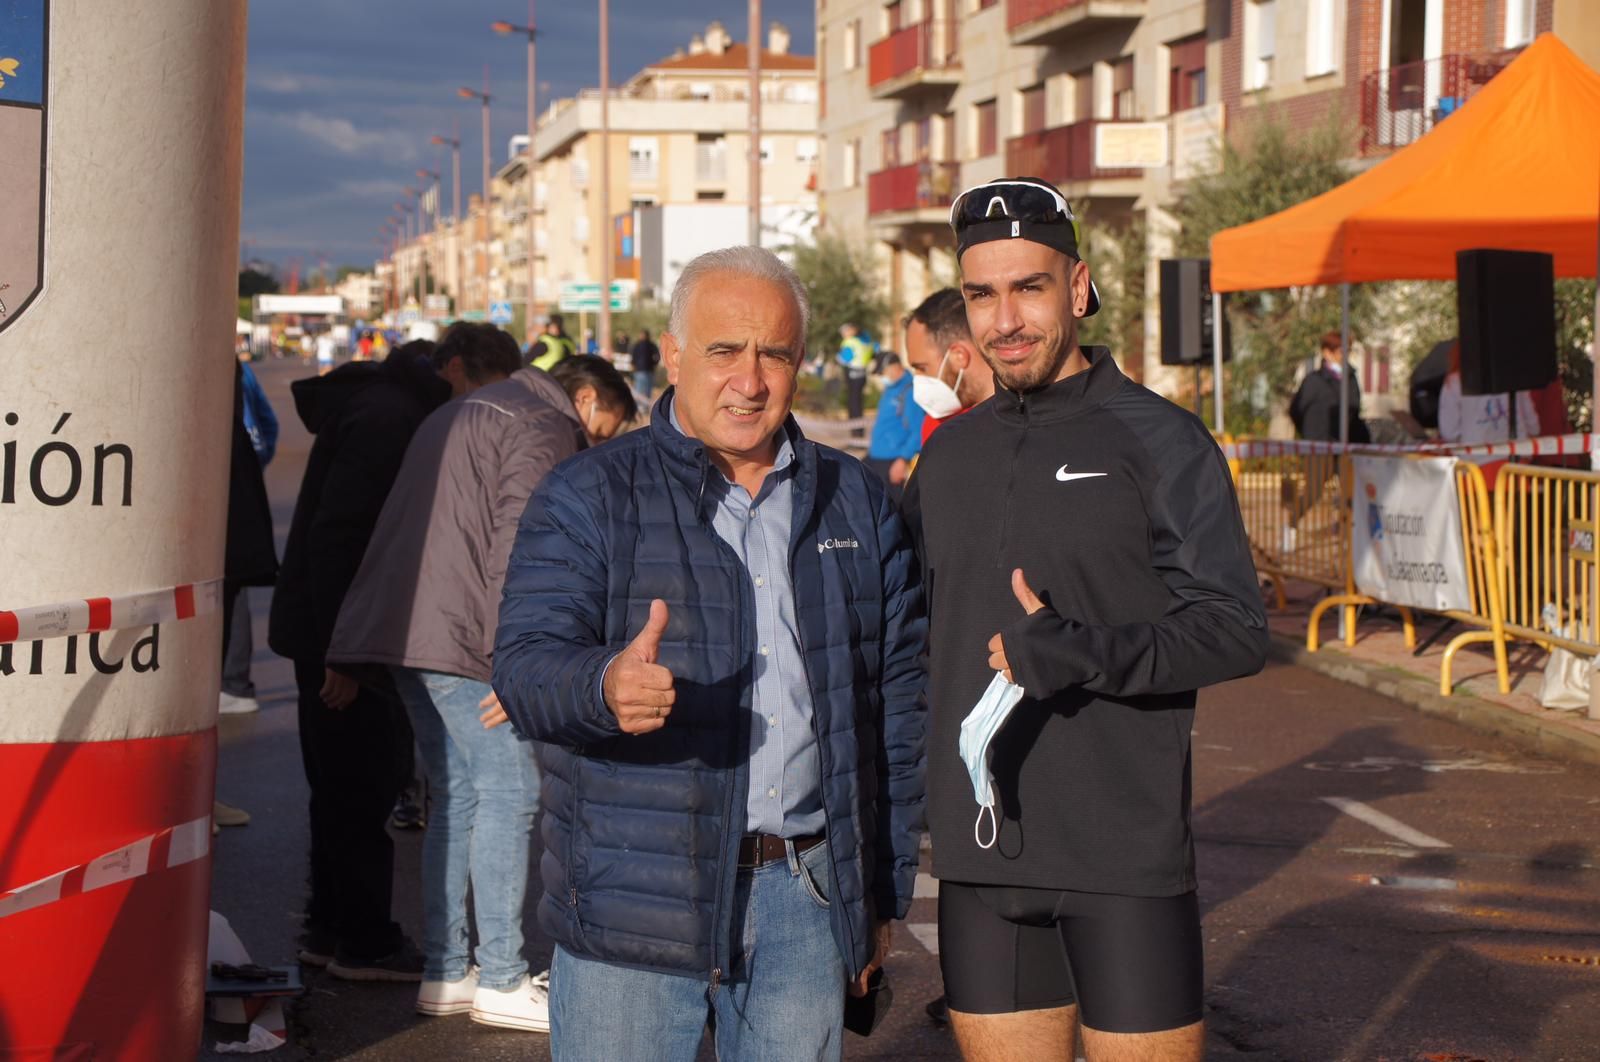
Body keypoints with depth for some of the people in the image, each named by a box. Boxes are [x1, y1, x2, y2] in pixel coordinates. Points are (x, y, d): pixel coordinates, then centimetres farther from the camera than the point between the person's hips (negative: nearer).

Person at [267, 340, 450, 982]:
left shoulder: (398, 411, 13)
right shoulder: (388, 419, -19)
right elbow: (336, 536, -25)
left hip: (339, 635, 10)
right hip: (343, 636, -10)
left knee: (345, 786, 16)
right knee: (362, 789, -3)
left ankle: (330, 928, 24)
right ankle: (364, 942, 5)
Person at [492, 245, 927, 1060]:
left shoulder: (856, 503, 11)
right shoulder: (588, 497, 0)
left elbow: (898, 698, 14)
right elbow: (525, 662, -11)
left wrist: (883, 890, 11)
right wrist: (604, 687, -35)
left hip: (807, 901, 3)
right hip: (633, 910, -3)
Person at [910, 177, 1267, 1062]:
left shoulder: (1158, 440, -4)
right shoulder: (948, 455, 12)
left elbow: (1234, 630, -11)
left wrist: (1083, 654, -23)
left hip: (1124, 856, -5)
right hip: (978, 856, 5)